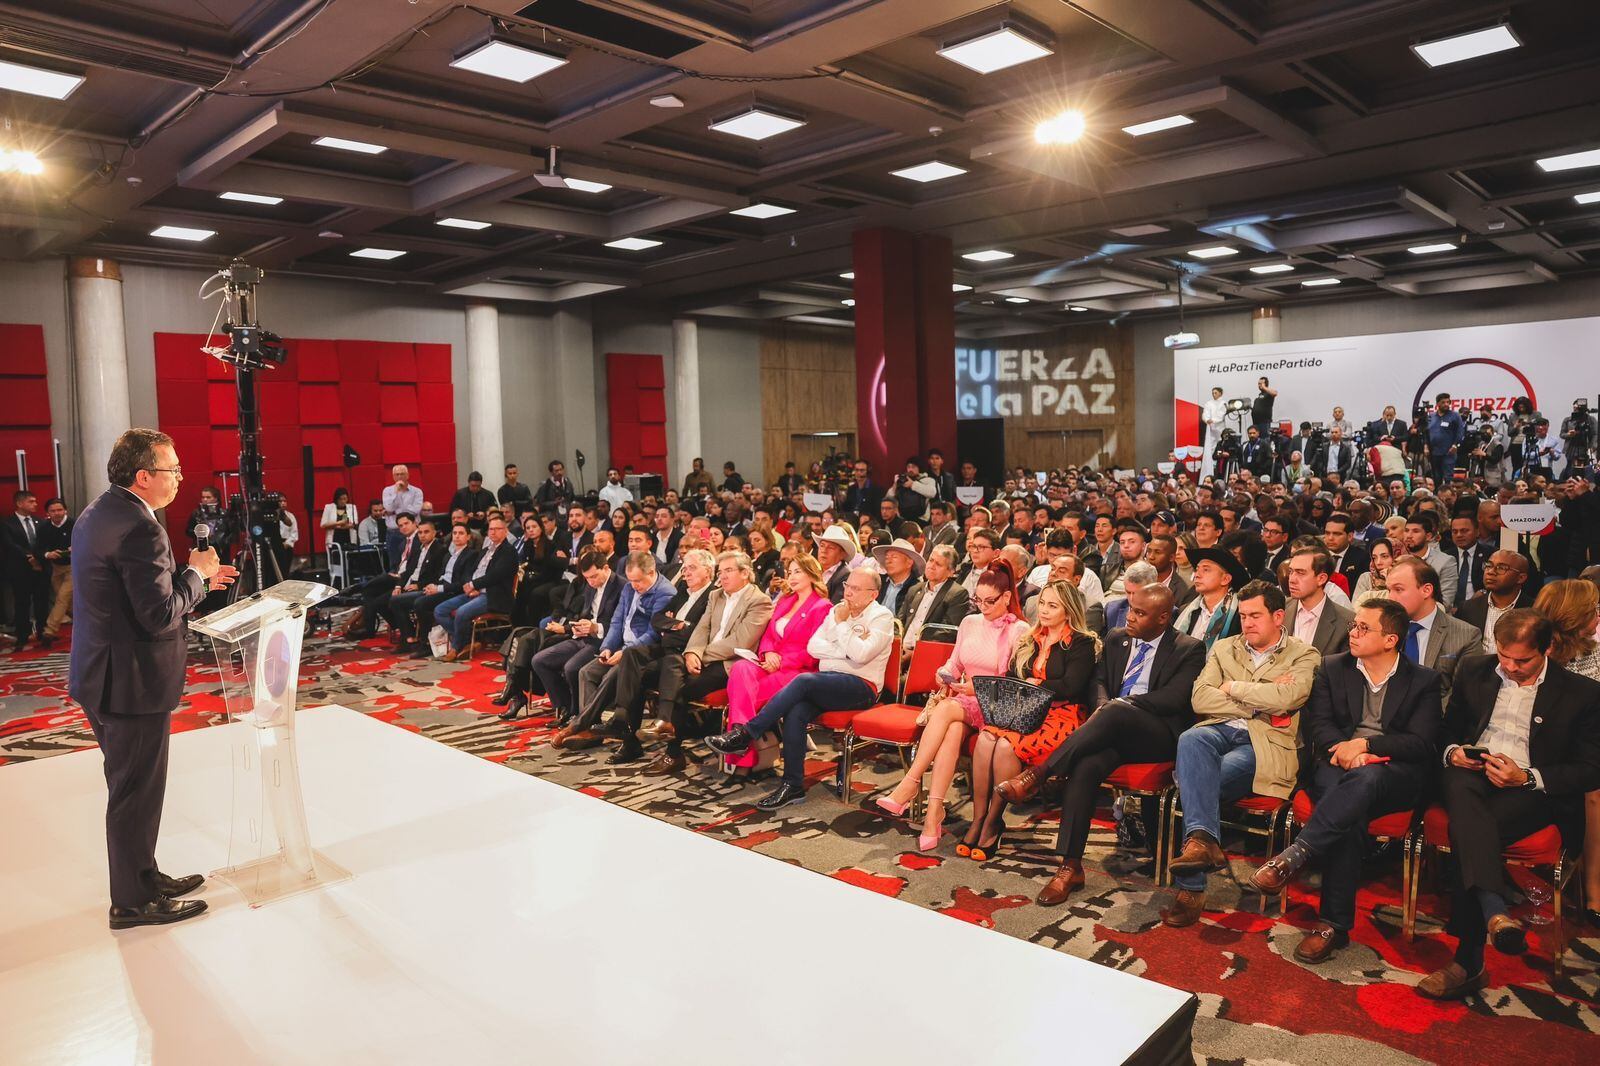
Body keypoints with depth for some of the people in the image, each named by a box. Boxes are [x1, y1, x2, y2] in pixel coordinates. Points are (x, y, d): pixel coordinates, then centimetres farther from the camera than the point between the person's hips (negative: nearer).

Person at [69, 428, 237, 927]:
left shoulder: (96, 513, 8)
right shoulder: (139, 529, -24)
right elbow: (160, 615, -25)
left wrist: (195, 576, 12)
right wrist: (196, 573, -10)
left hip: (101, 675, 10)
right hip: (132, 681, -10)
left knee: (130, 788, 22)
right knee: (136, 793, 5)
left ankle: (142, 876, 36)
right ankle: (134, 901, 19)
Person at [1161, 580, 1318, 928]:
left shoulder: (1303, 656, 11)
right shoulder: (1224, 648, 23)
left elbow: (1285, 698, -11)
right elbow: (1200, 699, 7)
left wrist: (1233, 687, 1)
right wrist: (1258, 702, -1)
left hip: (1266, 742, -3)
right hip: (1219, 730, 3)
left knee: (1200, 779, -31)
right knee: (1190, 739, -35)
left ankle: (1191, 887, -30)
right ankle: (1202, 840, -49)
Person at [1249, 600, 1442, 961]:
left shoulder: (1423, 681, 10)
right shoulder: (1333, 668, 16)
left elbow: (1422, 743, -1)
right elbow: (1317, 724, 7)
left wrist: (1365, 744, -15)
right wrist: (1344, 749, -14)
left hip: (1395, 774, -1)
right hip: (1338, 765, 1)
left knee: (1364, 779, -40)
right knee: (1351, 812, -35)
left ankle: (1294, 856, -47)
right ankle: (1335, 923, -35)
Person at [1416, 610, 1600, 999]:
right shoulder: (1474, 671, 15)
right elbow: (1448, 727, 23)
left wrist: (1527, 777, -14)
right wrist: (1453, 751, -1)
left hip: (1534, 790, -3)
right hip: (1470, 774, 3)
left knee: (1465, 831, -33)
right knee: (1462, 792, -38)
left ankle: (1467, 961, -31)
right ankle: (1495, 910, -55)